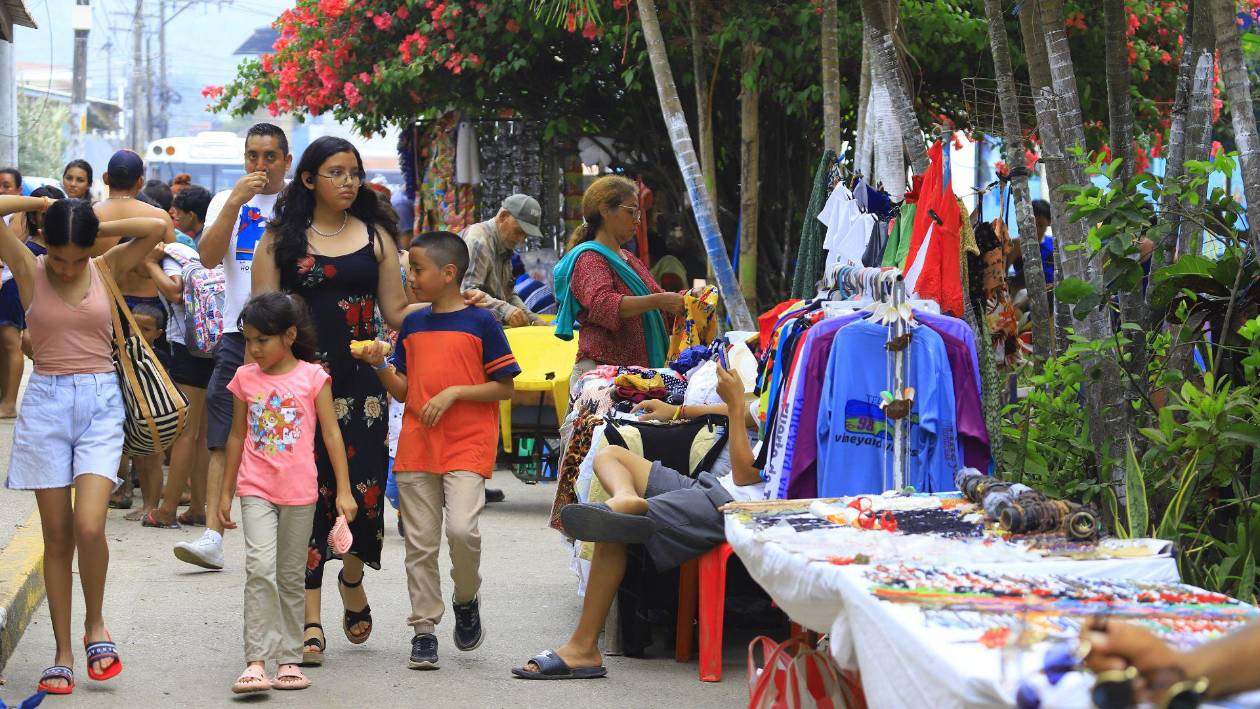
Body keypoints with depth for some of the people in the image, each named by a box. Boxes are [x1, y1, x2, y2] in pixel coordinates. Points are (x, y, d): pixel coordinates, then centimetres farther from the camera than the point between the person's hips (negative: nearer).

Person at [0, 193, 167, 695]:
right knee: (57, 535, 3)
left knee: (89, 527, -15)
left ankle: (95, 625, 10)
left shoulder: (107, 268, 3)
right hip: (46, 402, 0)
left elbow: (158, 228, -8)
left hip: (100, 403, 0)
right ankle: (63, 654, 10)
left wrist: (97, 228, -2)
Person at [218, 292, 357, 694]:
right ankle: (256, 661, -17)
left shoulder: (312, 376, -3)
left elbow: (331, 434, -1)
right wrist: (225, 494, 14)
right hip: (256, 490, 0)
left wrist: (344, 490, -6)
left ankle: (289, 658, 17)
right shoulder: (246, 378, 4)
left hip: (299, 493, 0)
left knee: (291, 577, 9)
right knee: (260, 567, -16)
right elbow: (237, 437, 12)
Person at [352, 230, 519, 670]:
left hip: (467, 446, -5)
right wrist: (380, 366, -4)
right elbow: (403, 390, 13)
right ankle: (424, 629, 12)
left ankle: (466, 600, 7)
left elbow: (505, 387, -3)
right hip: (416, 447, 5)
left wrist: (455, 393, -13)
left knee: (462, 528, -20)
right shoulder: (412, 325, 12)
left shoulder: (481, 323, -3)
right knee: (420, 543, 4)